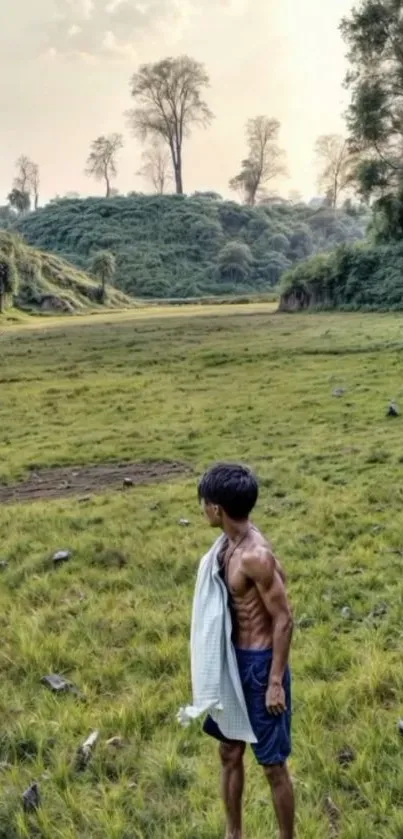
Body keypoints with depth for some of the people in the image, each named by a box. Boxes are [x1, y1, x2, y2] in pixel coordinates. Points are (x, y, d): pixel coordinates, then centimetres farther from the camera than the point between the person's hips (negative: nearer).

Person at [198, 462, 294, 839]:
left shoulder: (256, 556, -27)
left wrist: (275, 682, -18)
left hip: (261, 663, -9)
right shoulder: (230, 543, 1)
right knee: (229, 750, 22)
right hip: (236, 659, 9)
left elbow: (284, 620, -21)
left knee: (273, 764, 8)